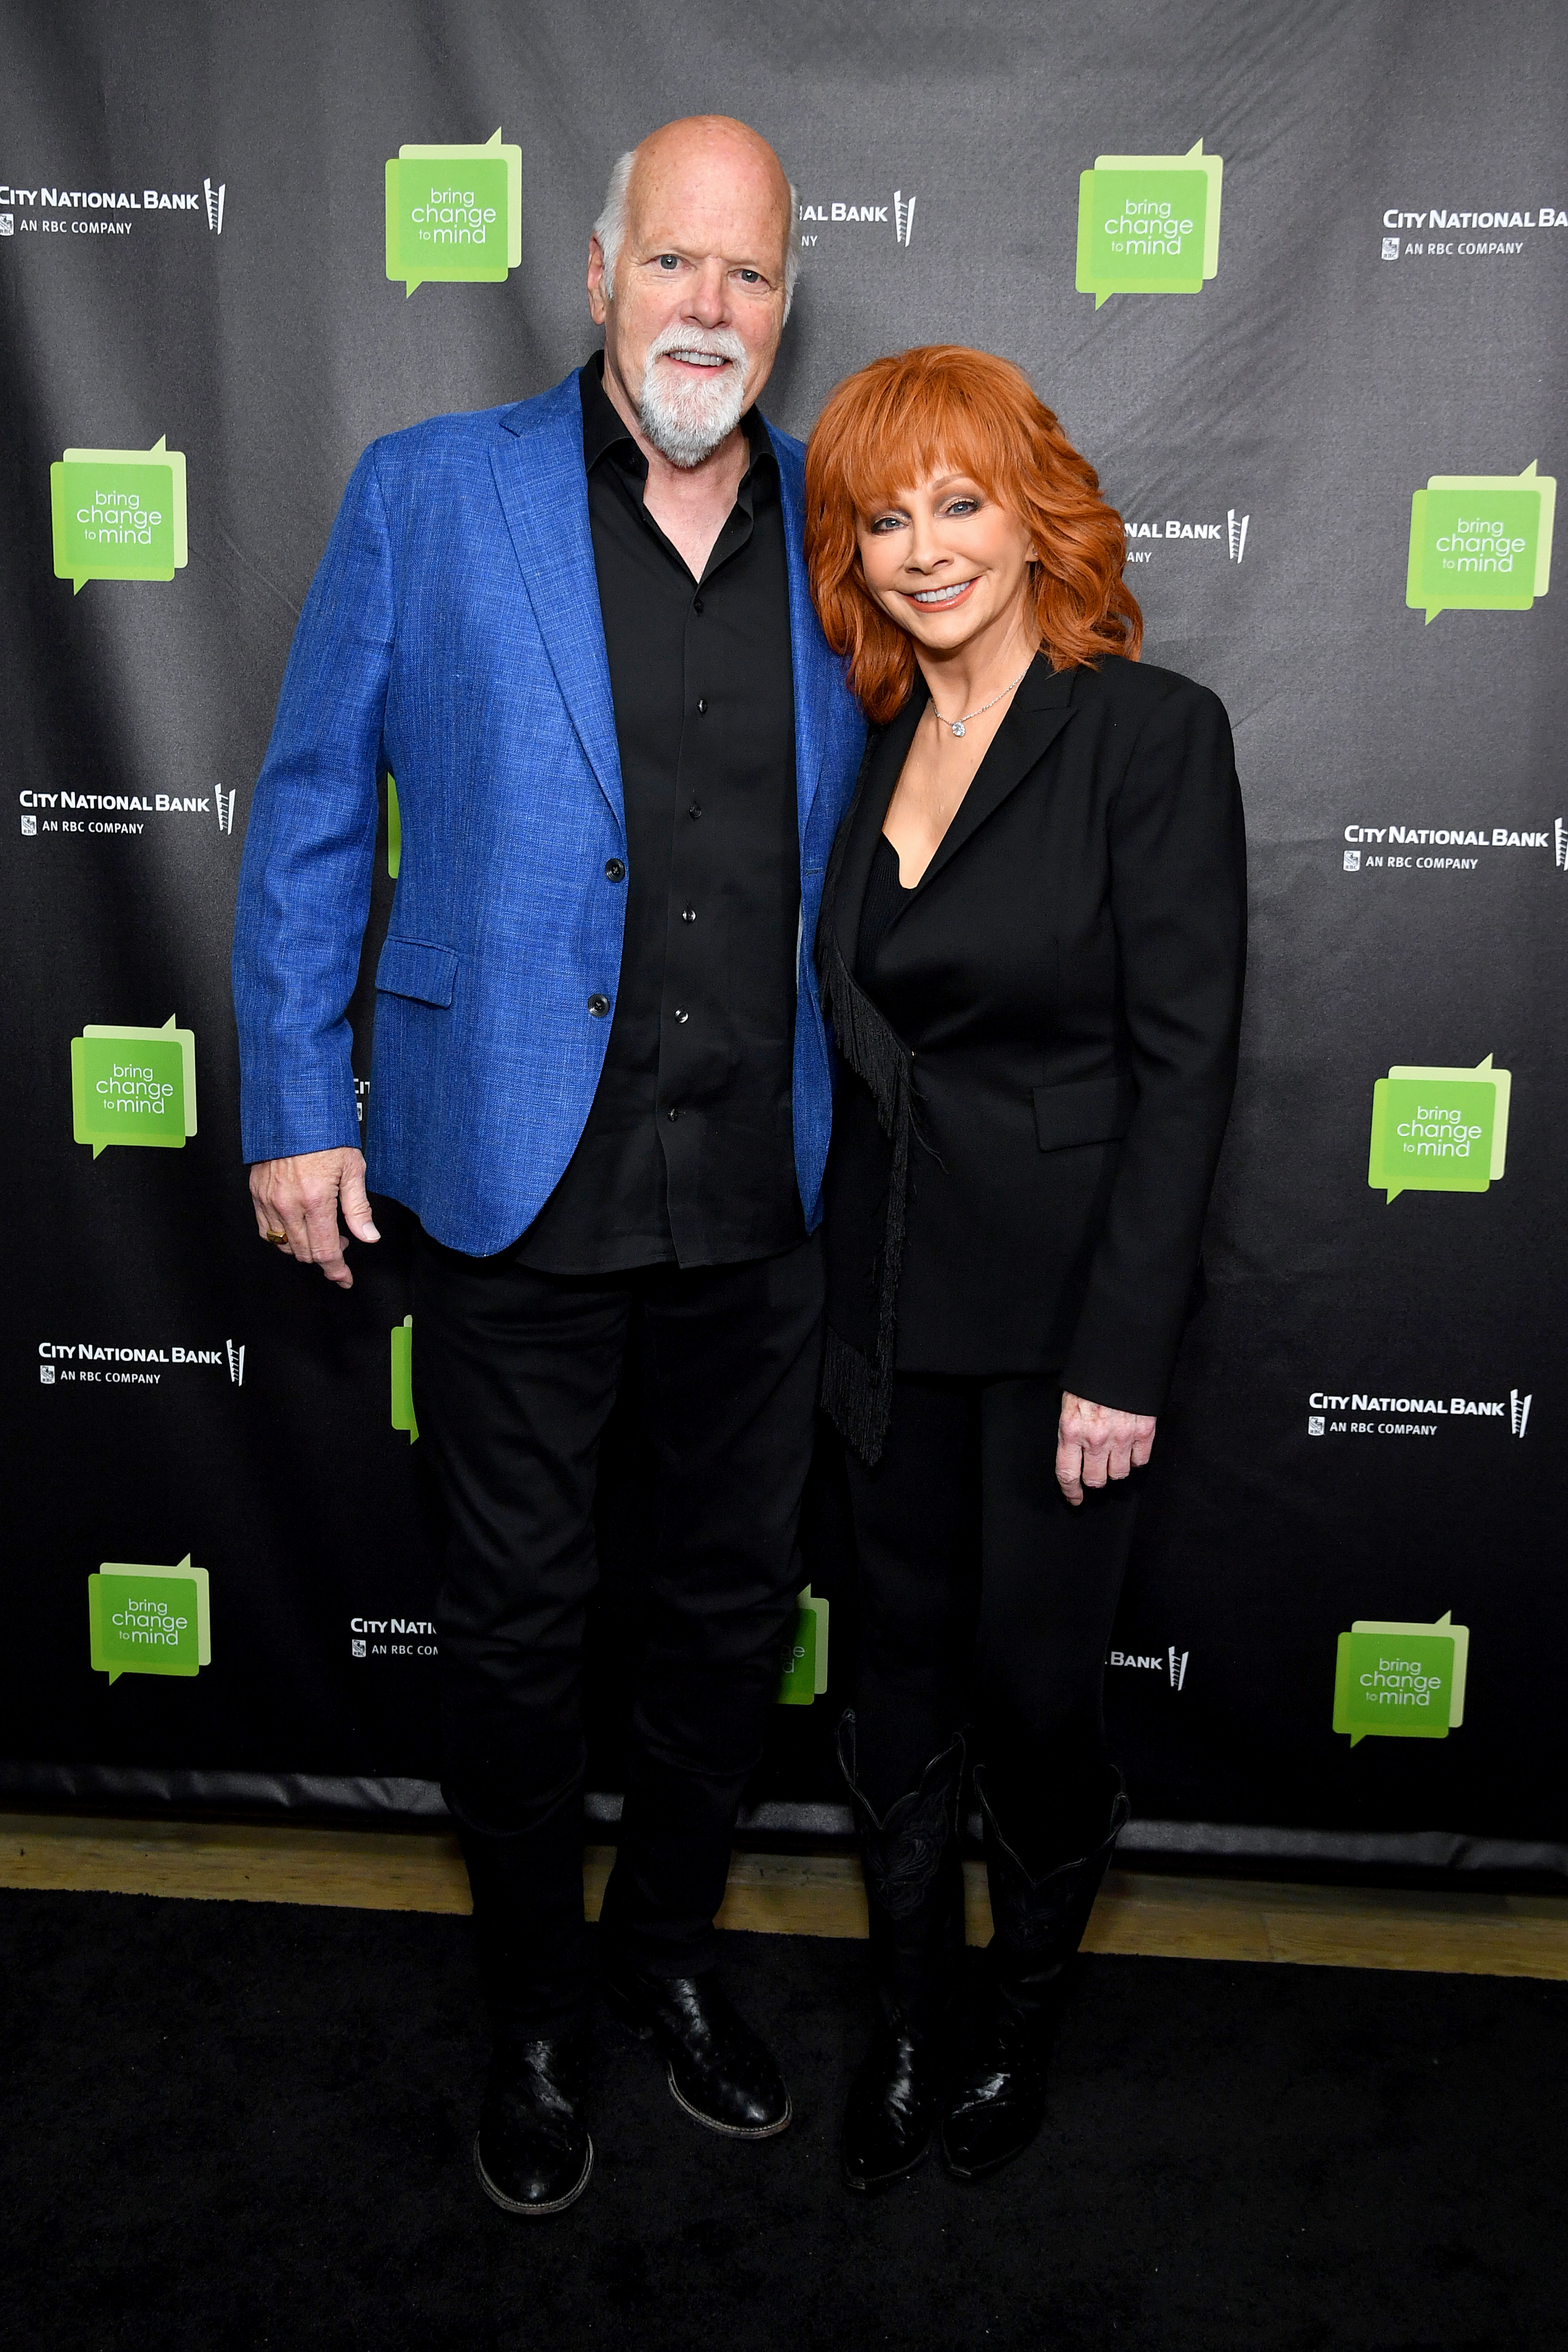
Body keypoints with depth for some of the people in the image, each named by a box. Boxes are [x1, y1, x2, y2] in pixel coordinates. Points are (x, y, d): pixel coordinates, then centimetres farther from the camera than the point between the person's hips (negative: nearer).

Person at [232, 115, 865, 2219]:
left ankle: (671, 1948, 42)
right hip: (520, 1179, -2)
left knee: (735, 1604, 16)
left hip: (768, 1196, 3)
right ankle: (539, 2009, 36)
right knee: (518, 1623, 11)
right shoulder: (428, 498, -2)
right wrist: (298, 1102, -2)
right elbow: (311, 812, 1)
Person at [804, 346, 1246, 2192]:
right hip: (892, 1293, 5)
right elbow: (861, 1027, 11)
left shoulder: (1153, 730, -11)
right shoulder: (874, 745, 7)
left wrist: (1120, 1359, -17)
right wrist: (842, 1293, 8)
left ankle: (1025, 2013, 36)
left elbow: (1185, 1066, -14)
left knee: (1032, 1681, 7)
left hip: (1060, 1300, -5)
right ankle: (909, 2022, 36)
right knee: (904, 1675, 15)